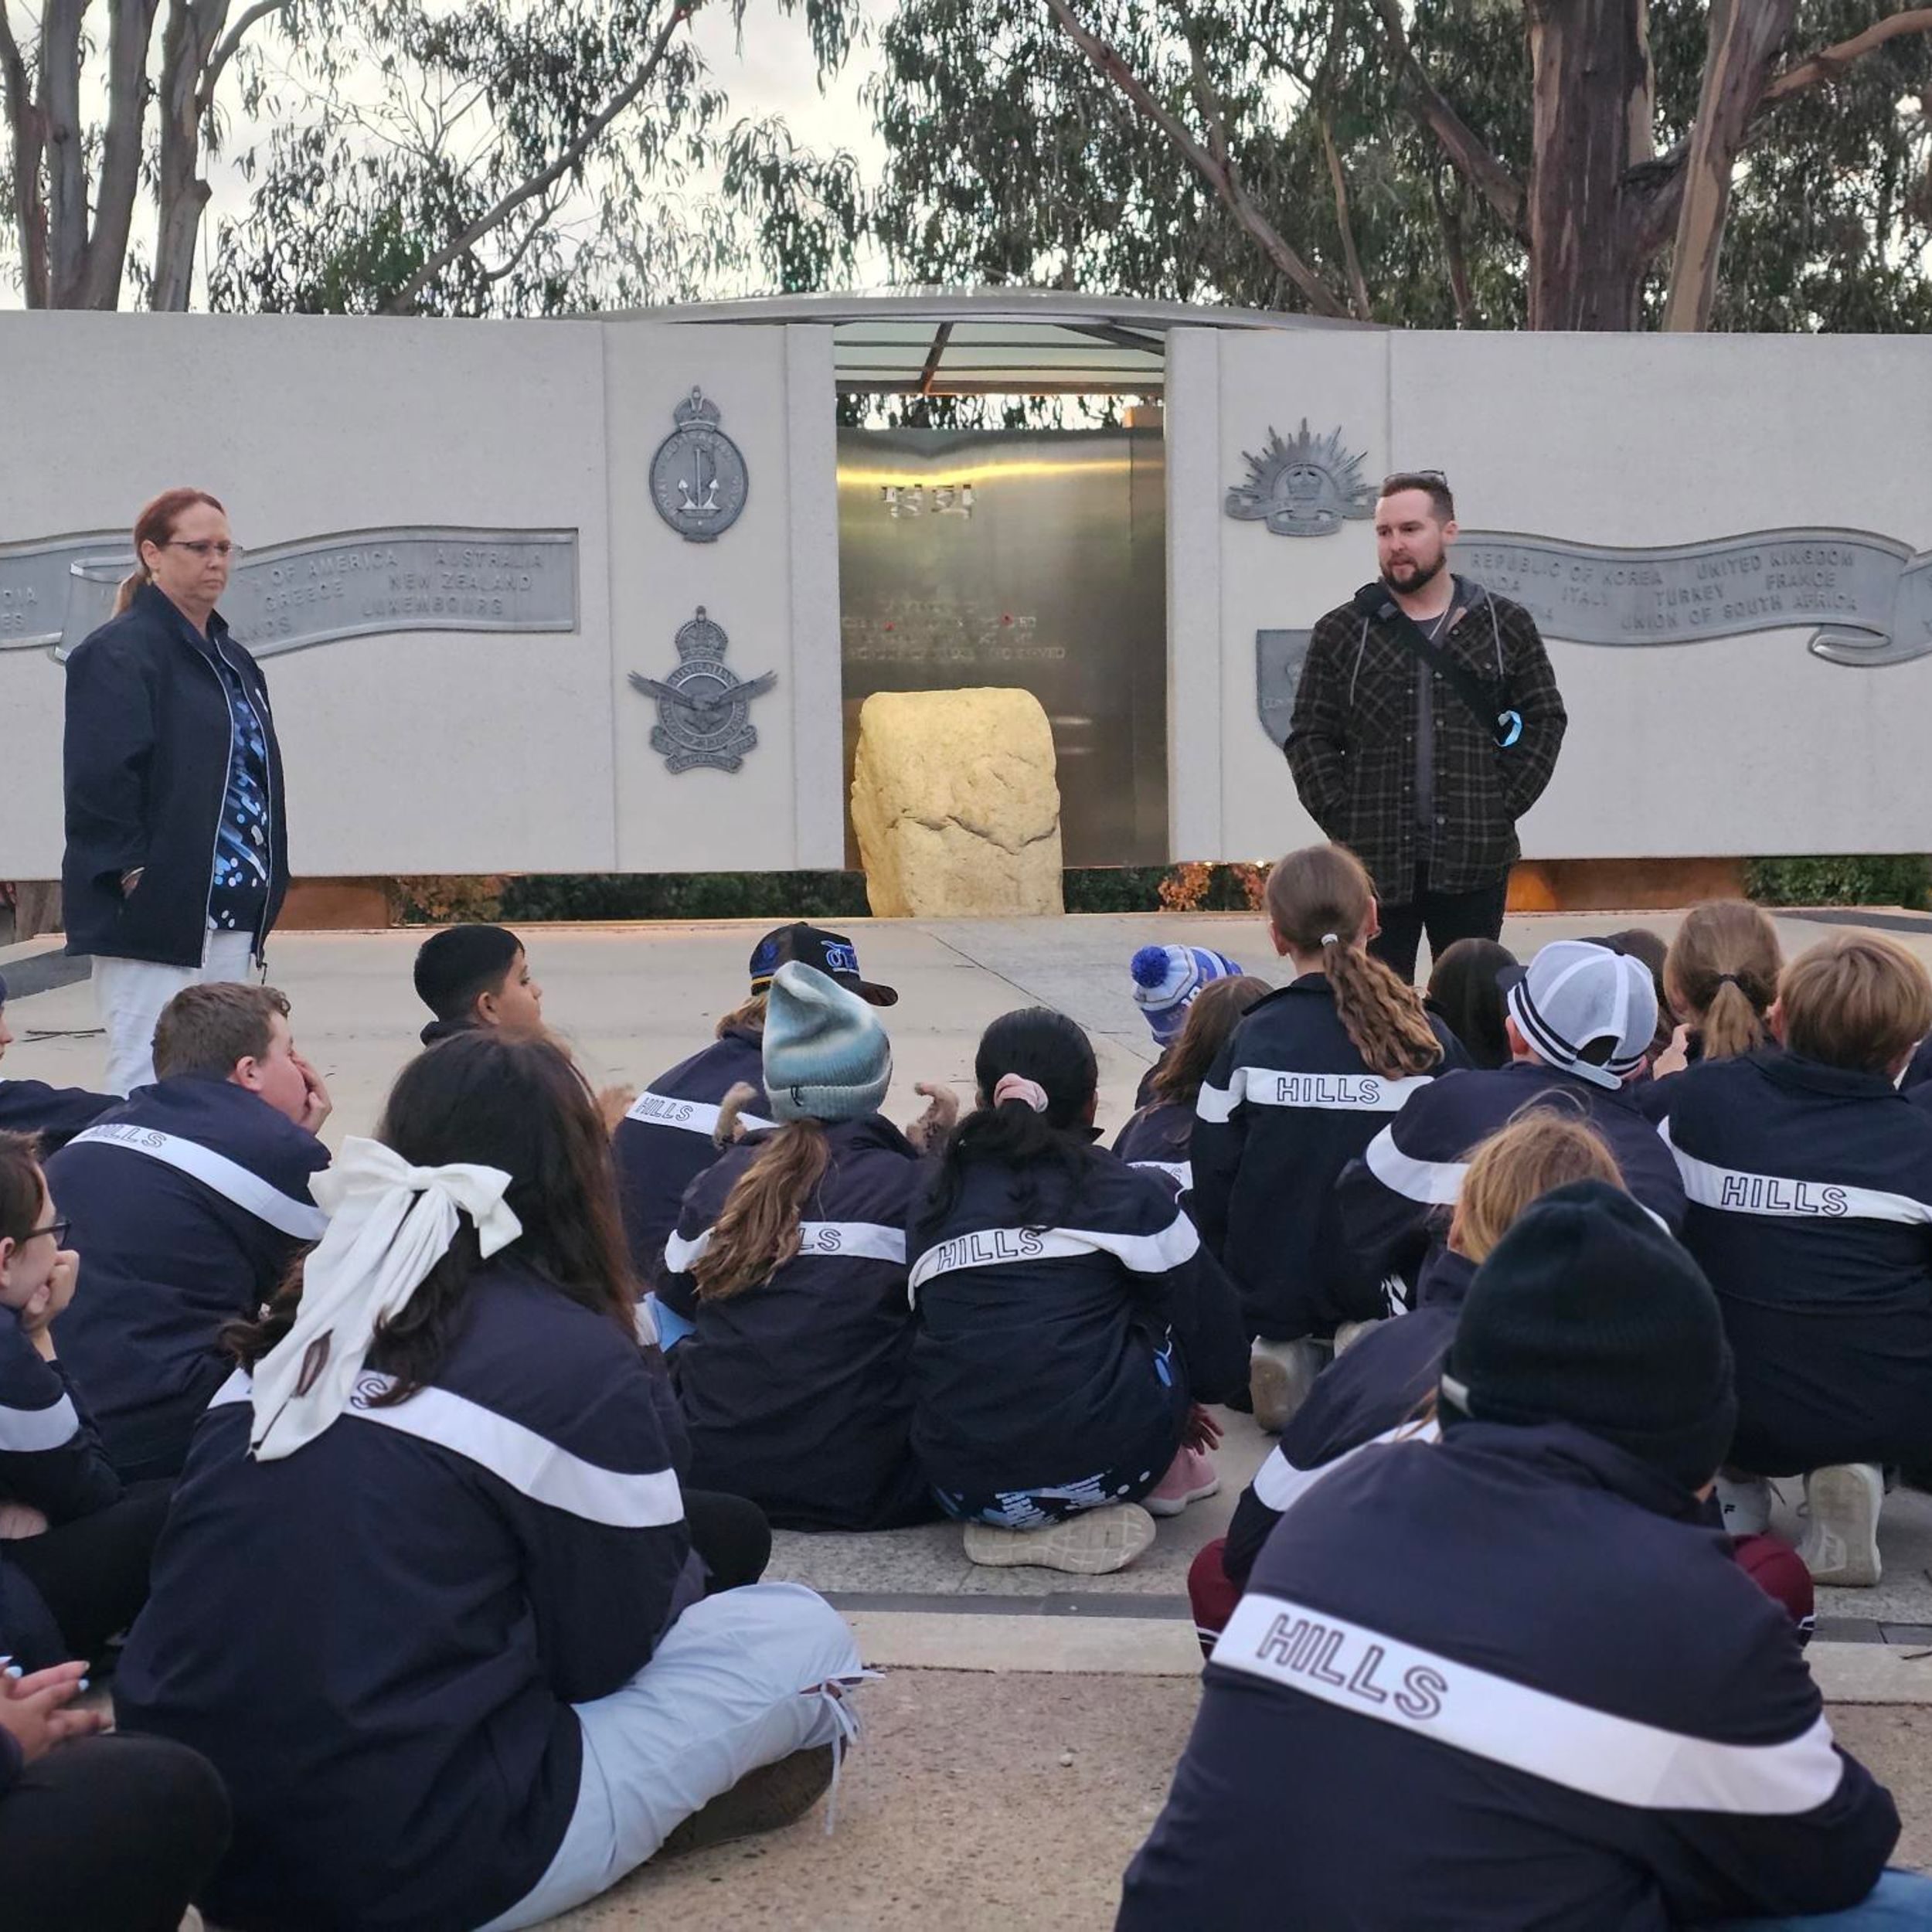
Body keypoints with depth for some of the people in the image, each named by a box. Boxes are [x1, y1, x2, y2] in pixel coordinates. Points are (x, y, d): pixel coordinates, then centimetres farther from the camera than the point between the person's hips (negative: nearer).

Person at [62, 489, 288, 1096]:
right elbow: (100, 780, -16)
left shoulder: (231, 659, 18)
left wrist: (262, 884, 13)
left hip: (233, 911, 8)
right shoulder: (120, 653, -8)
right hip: (155, 911, -8)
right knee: (148, 1080, -7)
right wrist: (134, 874, -18)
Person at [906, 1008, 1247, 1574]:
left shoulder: (932, 1203, 13)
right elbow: (1221, 1356, 6)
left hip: (962, 1485, 3)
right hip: (1099, 1464, -3)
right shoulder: (1128, 1196, 3)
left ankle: (1020, 1524, 17)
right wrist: (1173, 1409, 29)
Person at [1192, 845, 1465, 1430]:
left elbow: (1211, 1189, -7)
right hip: (1395, 1289, 0)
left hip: (1274, 1293, 0)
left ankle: (1284, 1352, -1)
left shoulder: (1251, 1041, -10)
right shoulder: (1429, 1039, -9)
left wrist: (1244, 1286, 9)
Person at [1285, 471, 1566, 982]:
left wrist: (1506, 803, -1)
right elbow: (1310, 735, 5)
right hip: (1374, 862, 0)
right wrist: (1342, 818, -6)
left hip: (1474, 862, 1)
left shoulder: (1506, 626, 7)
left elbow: (1544, 720, 10)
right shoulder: (1342, 632, 6)